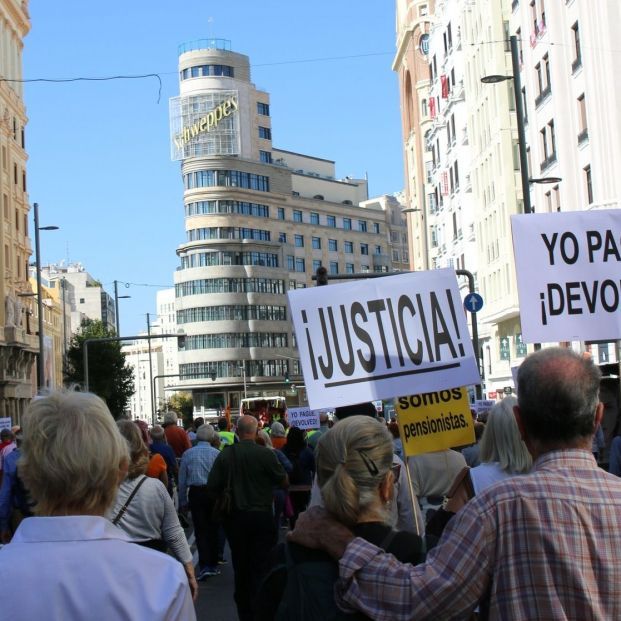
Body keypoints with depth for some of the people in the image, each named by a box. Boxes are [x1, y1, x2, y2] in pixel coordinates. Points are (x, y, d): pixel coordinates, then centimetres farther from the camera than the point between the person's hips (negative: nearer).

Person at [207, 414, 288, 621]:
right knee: (260, 567, 3)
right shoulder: (265, 454, -14)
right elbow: (284, 482, -4)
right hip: (261, 517, -3)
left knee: (240, 567, 15)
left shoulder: (225, 455, -6)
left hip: (235, 518, 3)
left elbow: (212, 487, -4)